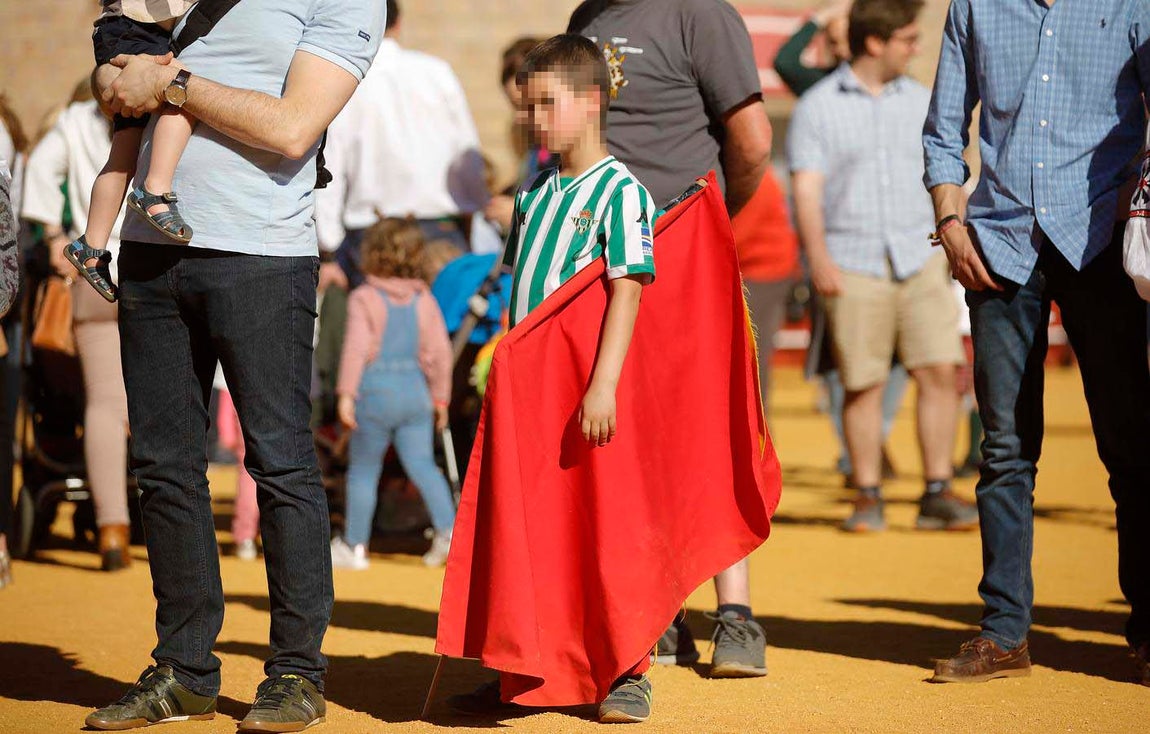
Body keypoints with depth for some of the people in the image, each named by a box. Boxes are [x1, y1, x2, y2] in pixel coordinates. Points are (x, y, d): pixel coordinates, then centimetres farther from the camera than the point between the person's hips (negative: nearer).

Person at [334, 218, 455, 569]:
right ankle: (448, 529, -15)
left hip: (376, 391, -4)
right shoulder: (424, 299, 6)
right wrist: (440, 397, 15)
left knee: (363, 470, 8)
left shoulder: (364, 298, -6)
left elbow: (356, 347, -15)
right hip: (416, 391, 4)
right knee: (422, 464, 4)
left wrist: (346, 394, -14)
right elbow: (439, 350, 6)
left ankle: (354, 545, 15)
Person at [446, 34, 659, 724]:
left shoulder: (620, 191, -10)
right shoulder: (533, 193, 13)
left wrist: (603, 383, -25)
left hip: (590, 392, -7)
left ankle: (629, 674, 6)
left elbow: (627, 290, -18)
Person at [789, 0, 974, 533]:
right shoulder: (818, 106, 1)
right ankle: (868, 499, 9)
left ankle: (938, 494, -1)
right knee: (863, 384, -2)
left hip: (919, 259, 3)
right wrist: (818, 256, -18)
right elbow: (807, 188, -6)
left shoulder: (921, 102, 12)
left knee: (939, 370, -7)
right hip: (853, 264, -3)